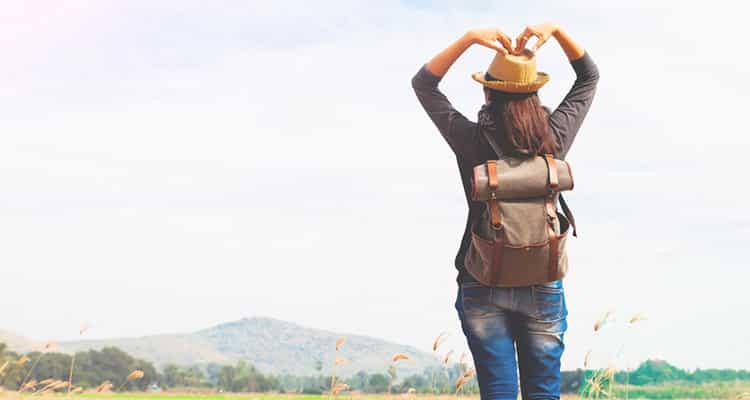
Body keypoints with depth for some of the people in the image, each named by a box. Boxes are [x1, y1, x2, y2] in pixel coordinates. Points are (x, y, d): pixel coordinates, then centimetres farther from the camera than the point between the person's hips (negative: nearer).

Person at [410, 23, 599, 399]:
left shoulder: (472, 141, -11)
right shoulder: (555, 138, -7)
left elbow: (423, 83, 0)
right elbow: (589, 77, 8)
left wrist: (469, 38, -10)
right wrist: (556, 30, -5)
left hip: (482, 289, -1)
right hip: (543, 288, 1)